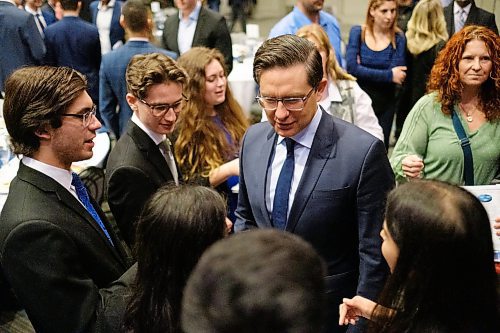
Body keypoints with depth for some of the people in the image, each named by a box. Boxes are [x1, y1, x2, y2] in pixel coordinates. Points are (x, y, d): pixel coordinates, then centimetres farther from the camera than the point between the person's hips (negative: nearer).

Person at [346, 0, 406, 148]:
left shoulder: (398, 38, -3)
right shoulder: (357, 33, -3)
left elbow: (398, 76, -13)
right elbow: (352, 68, -16)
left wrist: (364, 70, -15)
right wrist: (389, 75, -16)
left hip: (385, 103, 1)